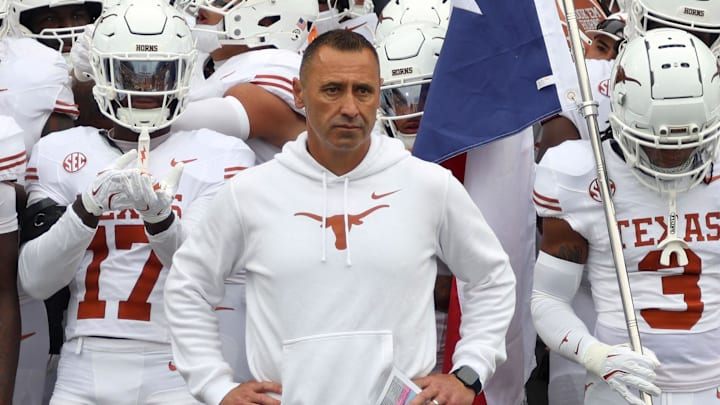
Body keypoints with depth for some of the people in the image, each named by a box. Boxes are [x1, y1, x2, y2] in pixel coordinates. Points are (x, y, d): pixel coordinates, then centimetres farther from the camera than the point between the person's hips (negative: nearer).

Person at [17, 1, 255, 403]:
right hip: (84, 371, 2)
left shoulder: (218, 156, 0)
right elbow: (35, 280, -2)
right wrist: (88, 206, -16)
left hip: (174, 370, -2)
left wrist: (158, 213, -27)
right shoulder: (59, 153, 5)